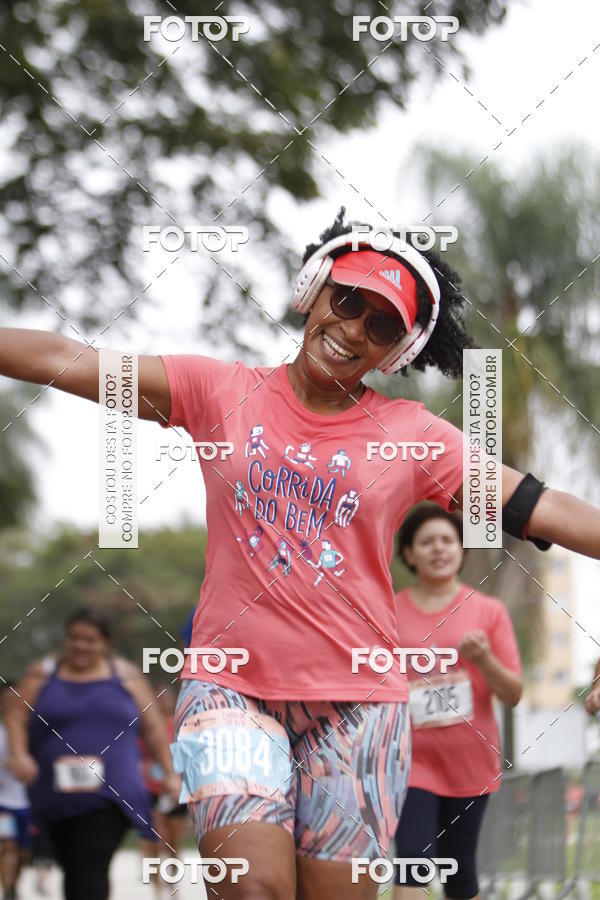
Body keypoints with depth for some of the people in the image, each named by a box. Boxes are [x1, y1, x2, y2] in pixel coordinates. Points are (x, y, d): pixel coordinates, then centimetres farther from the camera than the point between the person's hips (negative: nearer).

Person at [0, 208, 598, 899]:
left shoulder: (413, 437, 4)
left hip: (356, 700, 1)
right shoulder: (219, 392, 4)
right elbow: (66, 361, 0)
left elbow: (543, 510, 1)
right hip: (231, 686, -1)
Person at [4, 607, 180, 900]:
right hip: (57, 796, 3)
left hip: (109, 795, -3)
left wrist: (170, 773, 10)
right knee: (72, 870, 9)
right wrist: (19, 754, -14)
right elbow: (15, 719, 4)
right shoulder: (42, 674, 10)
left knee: (91, 872, -18)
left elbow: (154, 729, 14)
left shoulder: (126, 676, 9)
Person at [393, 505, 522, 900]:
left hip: (471, 762, 1)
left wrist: (484, 660, -16)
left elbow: (513, 694, 1)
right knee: (413, 862, -16)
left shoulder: (489, 611, 2)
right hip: (411, 759, -1)